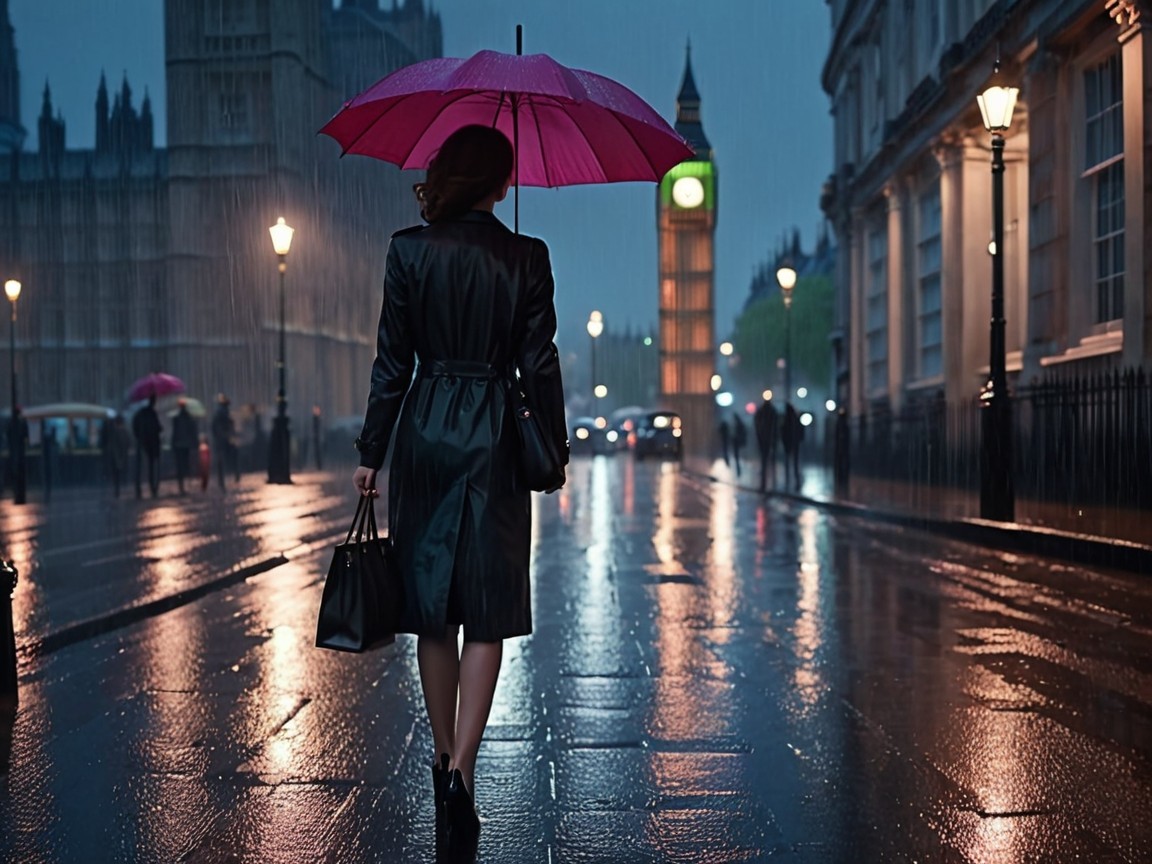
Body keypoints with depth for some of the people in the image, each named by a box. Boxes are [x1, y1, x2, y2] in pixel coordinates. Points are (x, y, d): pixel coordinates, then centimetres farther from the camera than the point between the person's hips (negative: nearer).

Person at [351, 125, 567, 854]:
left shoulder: (410, 251, -3)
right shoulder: (526, 258, -4)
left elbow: (392, 363, -2)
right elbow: (538, 363, -3)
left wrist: (372, 453, 5)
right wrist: (556, 445, 10)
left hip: (425, 432, 1)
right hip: (494, 438, -1)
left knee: (432, 609, 12)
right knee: (487, 612, 2)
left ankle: (445, 760, 22)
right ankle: (462, 767, -12)